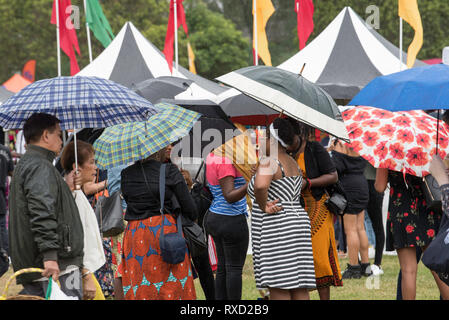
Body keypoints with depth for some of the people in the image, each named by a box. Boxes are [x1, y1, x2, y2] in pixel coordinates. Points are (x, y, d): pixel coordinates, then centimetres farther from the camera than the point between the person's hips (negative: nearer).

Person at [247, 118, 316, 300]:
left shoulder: (269, 162, -13)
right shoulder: (292, 164, 15)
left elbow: (260, 185, -33)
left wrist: (263, 206, -18)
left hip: (275, 227, -9)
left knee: (278, 288, -8)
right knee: (299, 288, 5)